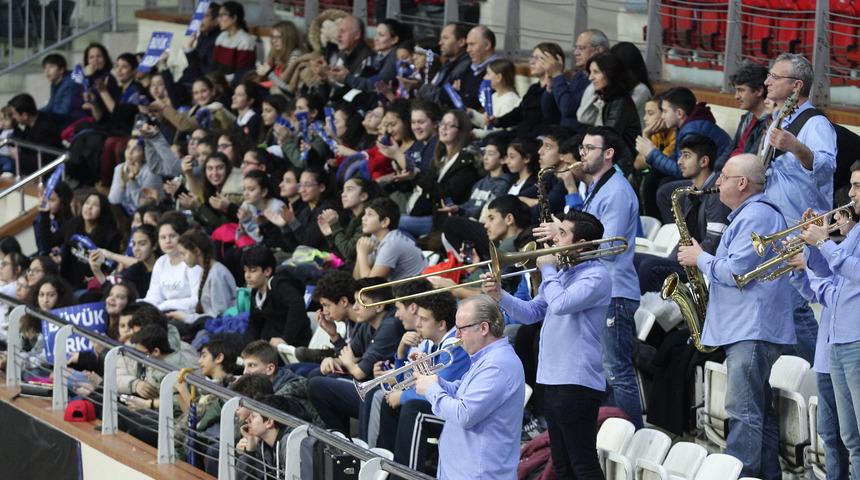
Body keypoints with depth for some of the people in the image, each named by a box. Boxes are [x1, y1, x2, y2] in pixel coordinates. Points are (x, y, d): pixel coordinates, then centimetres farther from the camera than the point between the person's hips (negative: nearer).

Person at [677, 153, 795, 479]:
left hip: (752, 331, -11)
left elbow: (735, 271, -20)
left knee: (743, 412, -14)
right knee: (758, 411, 13)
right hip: (746, 328, 11)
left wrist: (700, 259, -5)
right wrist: (704, 259, 16)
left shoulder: (756, 216, -13)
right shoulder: (748, 214, 22)